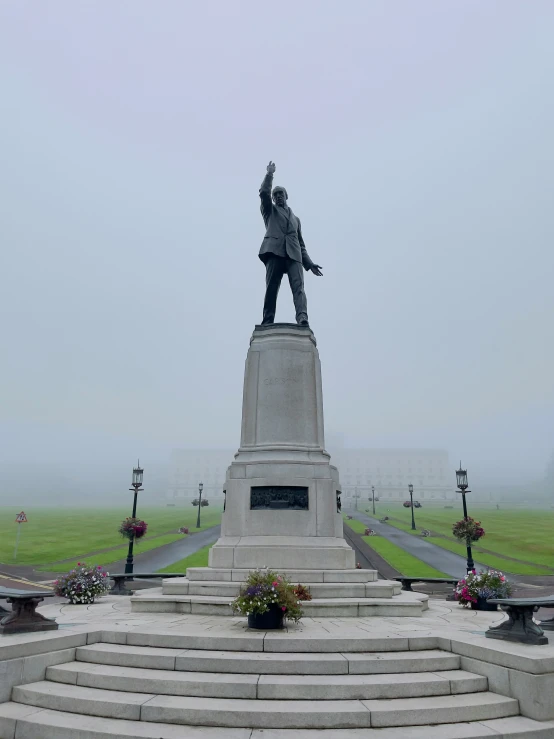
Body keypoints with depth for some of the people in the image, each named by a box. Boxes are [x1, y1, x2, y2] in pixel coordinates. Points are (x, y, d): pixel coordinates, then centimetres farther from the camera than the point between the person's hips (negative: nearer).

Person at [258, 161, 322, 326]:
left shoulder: (295, 218, 34)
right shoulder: (270, 211, 27)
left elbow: (300, 244, 27)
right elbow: (264, 193, 7)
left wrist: (309, 263, 16)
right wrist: (269, 174, 4)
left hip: (294, 255, 2)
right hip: (275, 251, -2)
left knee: (298, 287, -19)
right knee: (271, 289, -13)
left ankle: (302, 319, -35)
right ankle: (267, 323, -17)